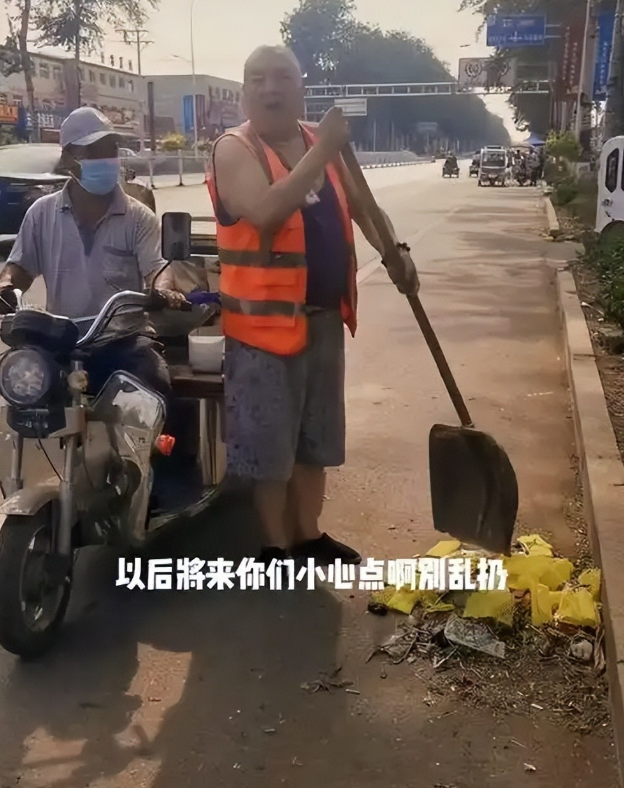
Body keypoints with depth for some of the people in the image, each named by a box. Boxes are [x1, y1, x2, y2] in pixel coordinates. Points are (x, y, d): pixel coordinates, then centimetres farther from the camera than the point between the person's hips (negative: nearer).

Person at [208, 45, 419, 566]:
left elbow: (359, 206, 16)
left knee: (314, 439, 17)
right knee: (269, 444, 2)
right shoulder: (234, 149, -10)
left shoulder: (321, 142, 10)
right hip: (265, 319, -7)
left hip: (325, 315, 7)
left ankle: (308, 535, 33)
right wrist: (322, 151, -28)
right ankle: (276, 547, 19)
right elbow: (266, 213, -28)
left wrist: (394, 253, -1)